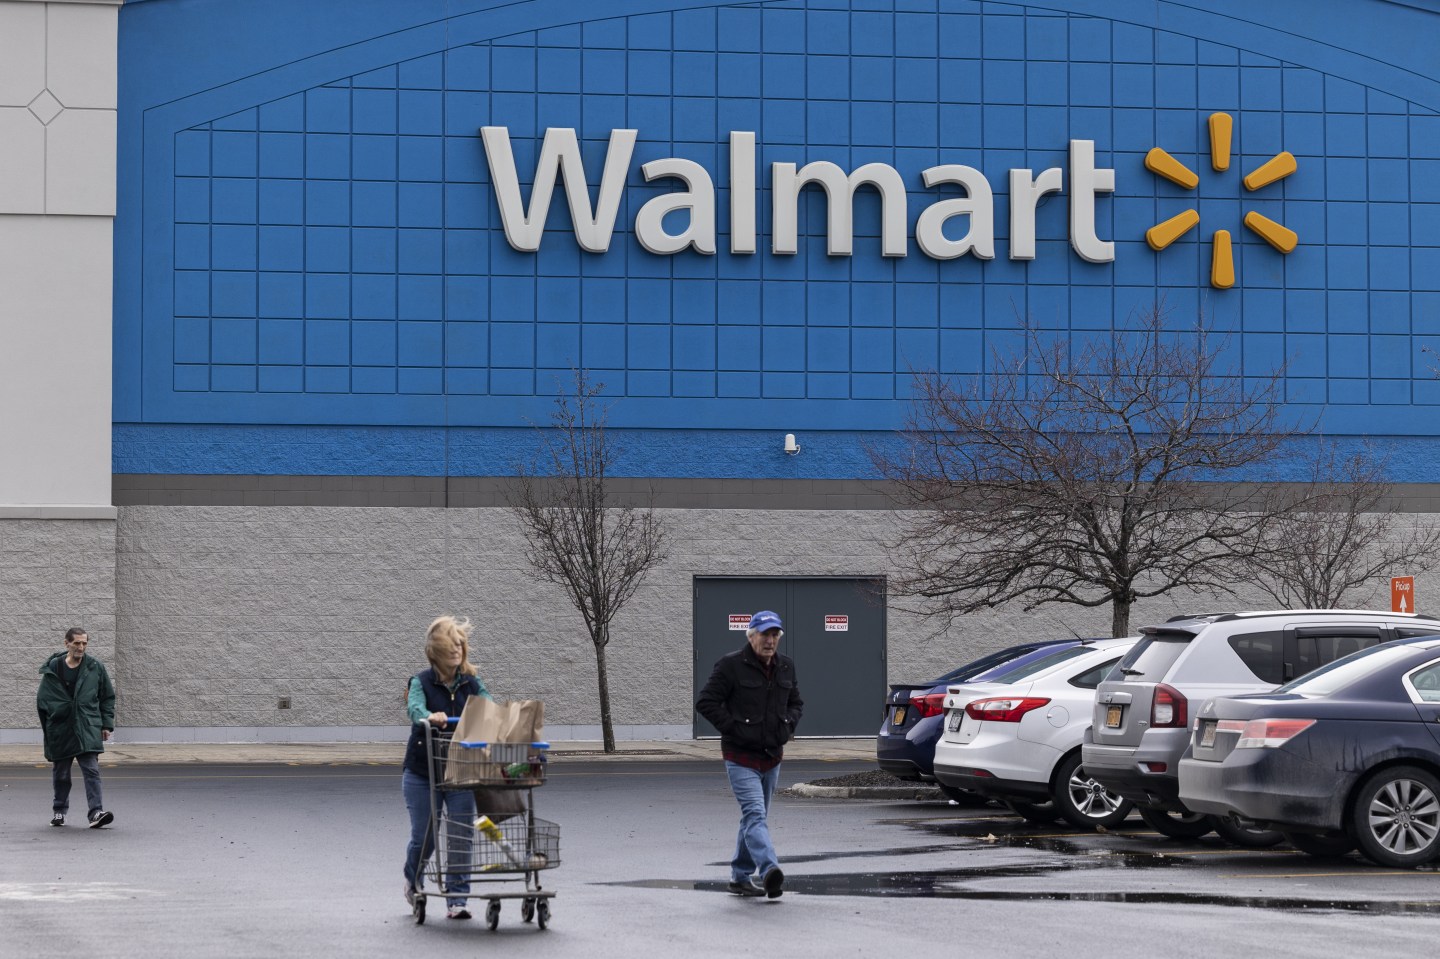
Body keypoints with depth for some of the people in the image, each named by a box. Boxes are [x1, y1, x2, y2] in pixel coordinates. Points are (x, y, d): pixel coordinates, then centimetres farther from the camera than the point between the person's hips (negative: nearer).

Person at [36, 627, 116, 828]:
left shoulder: (96, 668, 2)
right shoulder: (53, 669, 0)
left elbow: (108, 697, 11)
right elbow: (43, 700, 8)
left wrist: (106, 724, 6)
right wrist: (48, 726, 4)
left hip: (88, 730, -1)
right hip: (60, 731, 1)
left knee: (91, 770, -12)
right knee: (60, 773, 11)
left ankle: (96, 812, -19)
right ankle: (59, 811, 28)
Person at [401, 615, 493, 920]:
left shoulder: (471, 683, 4)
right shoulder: (422, 682, -5)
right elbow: (415, 707, -25)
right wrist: (429, 717, -48)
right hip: (423, 772, -2)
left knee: (461, 837, -6)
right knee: (423, 837, 4)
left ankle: (457, 899, 2)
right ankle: (413, 880, 36)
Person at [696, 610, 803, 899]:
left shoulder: (786, 667, 9)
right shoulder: (731, 665, -10)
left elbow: (795, 702, 24)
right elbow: (706, 702, -9)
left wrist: (788, 726, 6)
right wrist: (732, 728, -15)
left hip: (772, 756, 7)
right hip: (740, 757, -7)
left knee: (755, 817, 15)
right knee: (755, 814, -21)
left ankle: (741, 876, 25)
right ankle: (769, 871, -37)